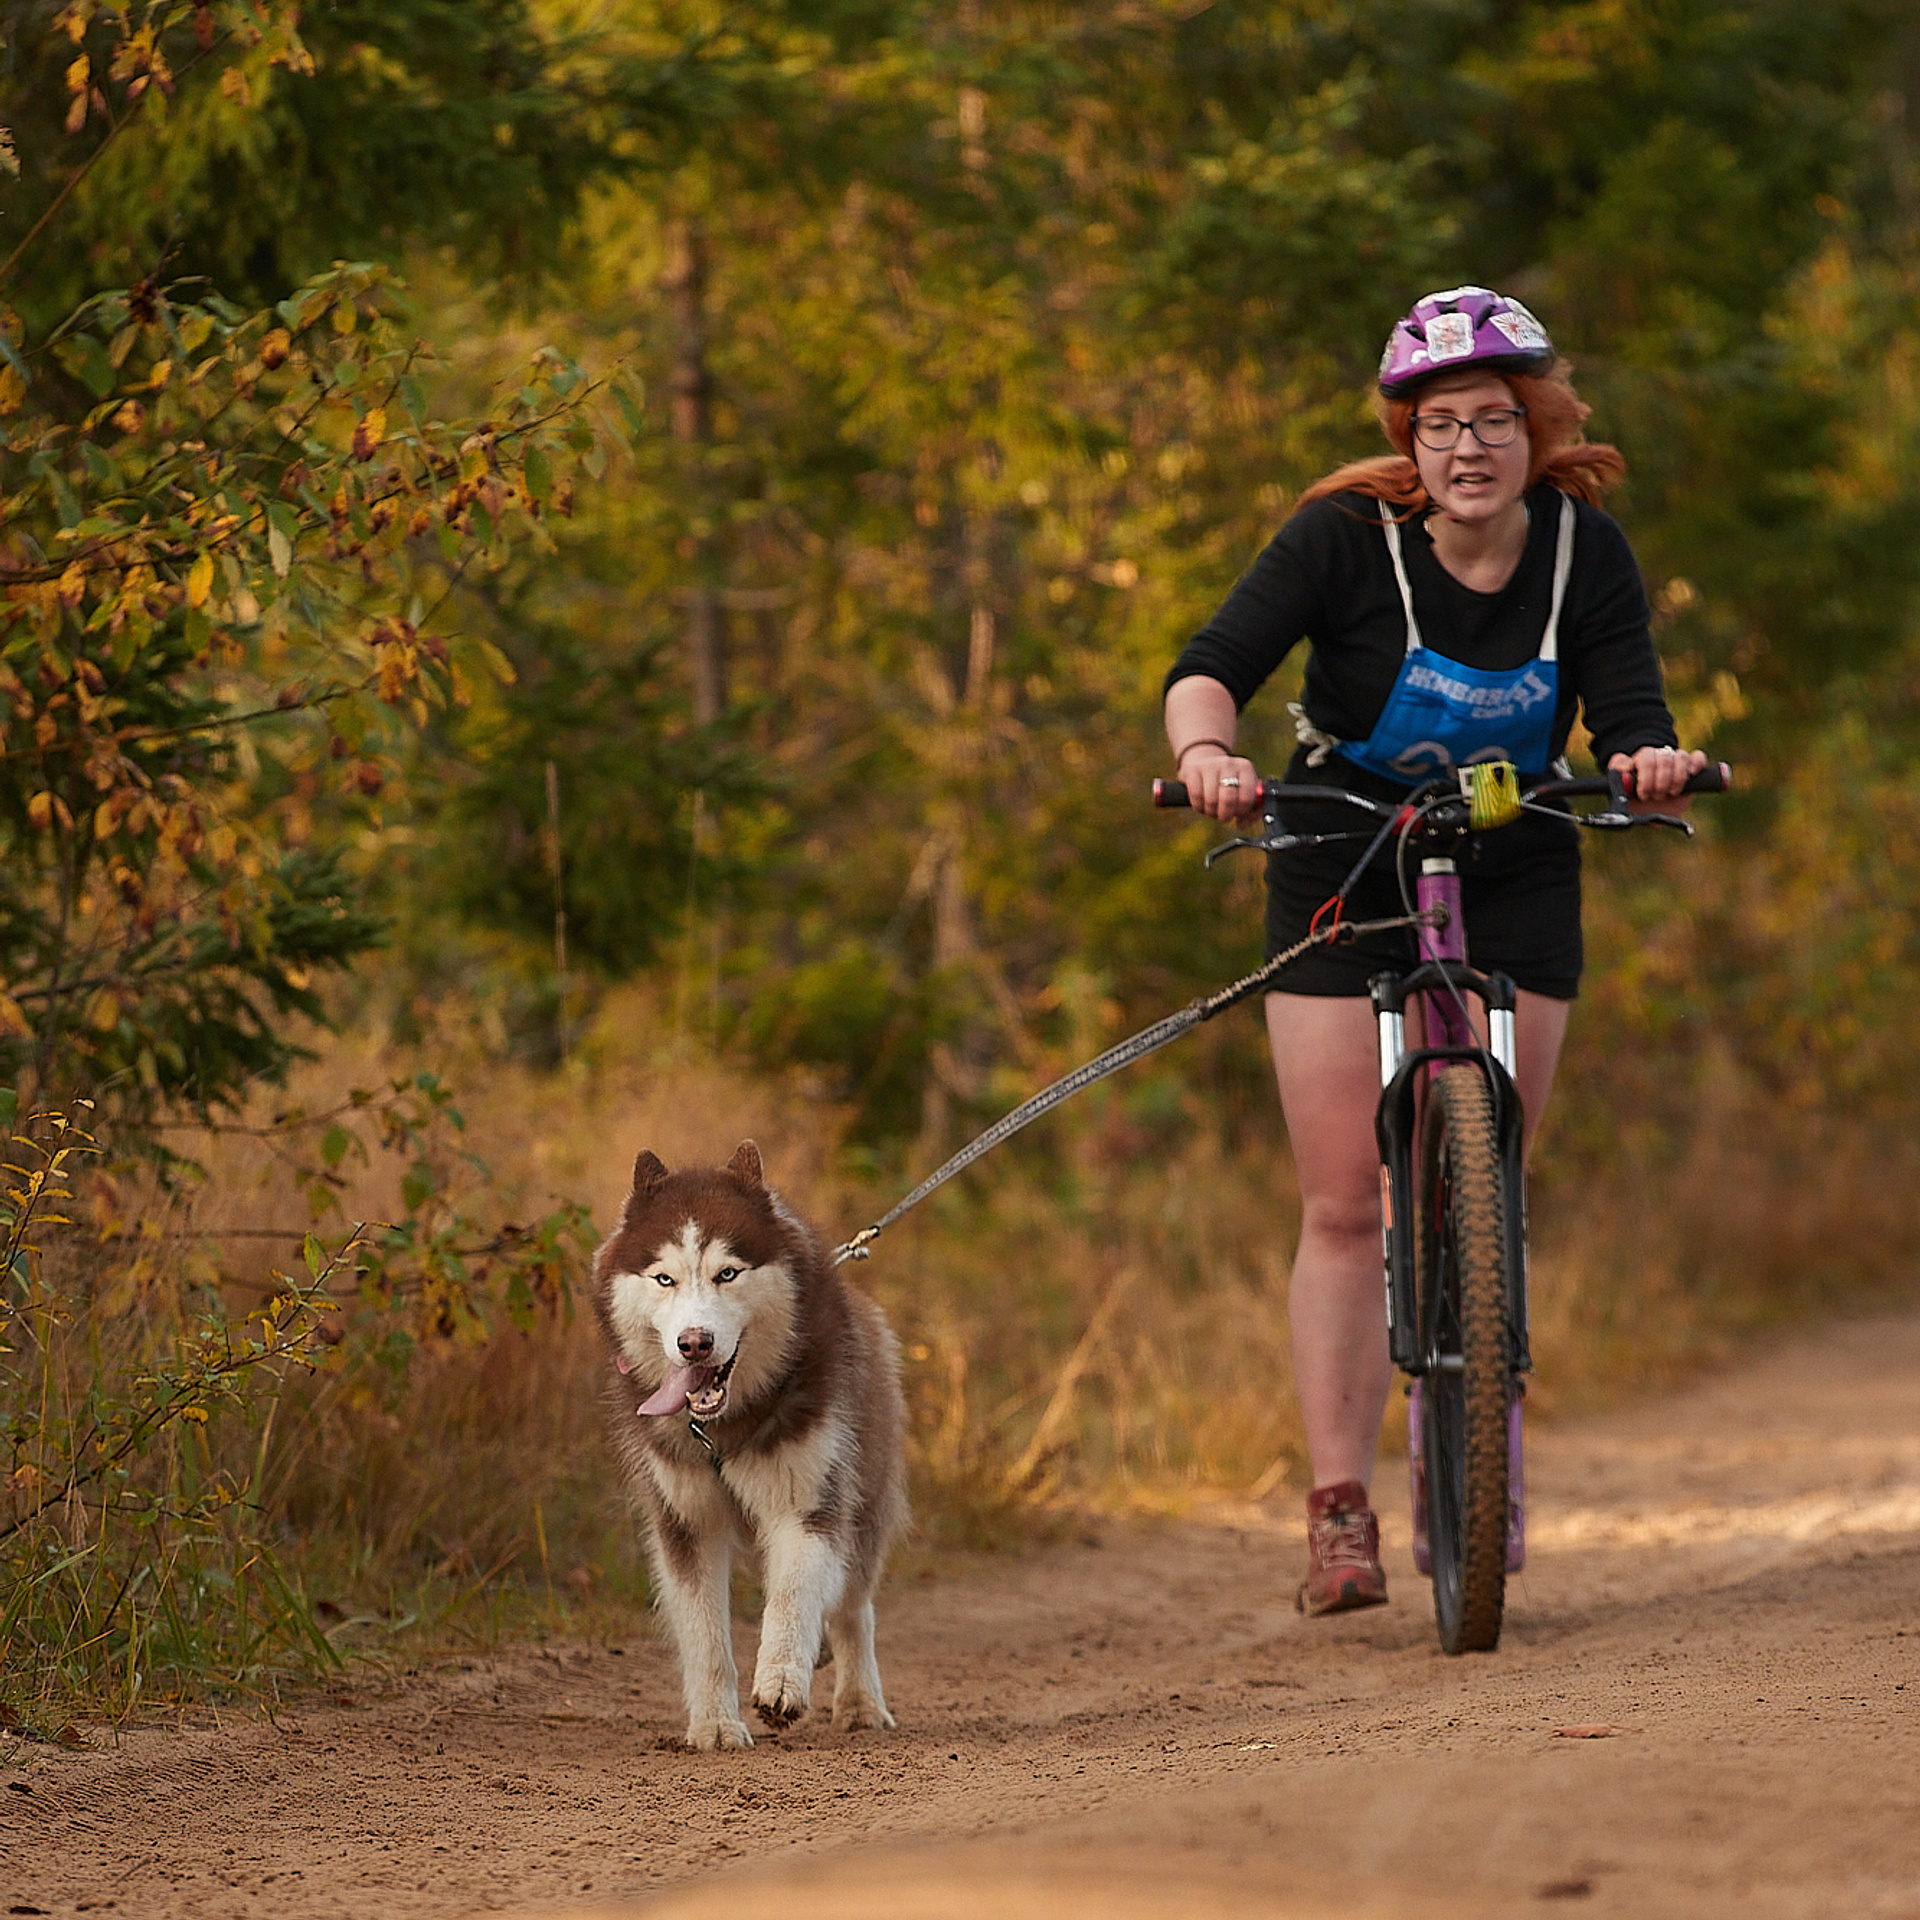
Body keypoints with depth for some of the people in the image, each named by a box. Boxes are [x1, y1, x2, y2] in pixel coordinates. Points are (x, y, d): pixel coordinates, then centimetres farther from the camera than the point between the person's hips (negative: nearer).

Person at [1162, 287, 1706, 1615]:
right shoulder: (1349, 537, -17)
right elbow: (1213, 665, -27)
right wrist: (1208, 750, -48)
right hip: (1344, 877, -2)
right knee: (1347, 1207, -7)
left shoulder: (1586, 554, -9)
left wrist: (1650, 762, -40)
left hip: (1517, 881, 2)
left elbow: (1628, 716, -17)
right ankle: (1340, 1508, -4)